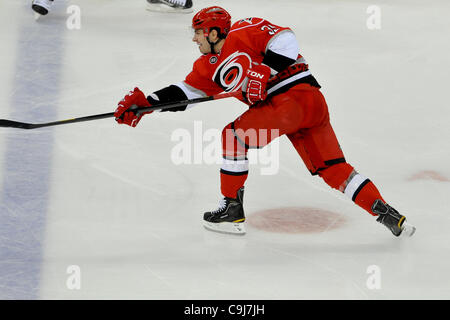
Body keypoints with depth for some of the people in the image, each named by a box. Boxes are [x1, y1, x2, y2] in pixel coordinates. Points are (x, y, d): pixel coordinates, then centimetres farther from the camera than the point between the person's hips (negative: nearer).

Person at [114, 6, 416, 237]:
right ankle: (386, 213, -3)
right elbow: (185, 92, 16)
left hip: (297, 93, -9)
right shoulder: (209, 66, 21)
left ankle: (232, 208, -1)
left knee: (235, 135, -8)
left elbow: (285, 40, -12)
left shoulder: (243, 31, -3)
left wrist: (262, 72, -19)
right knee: (334, 169, 2)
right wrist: (144, 104, 5)